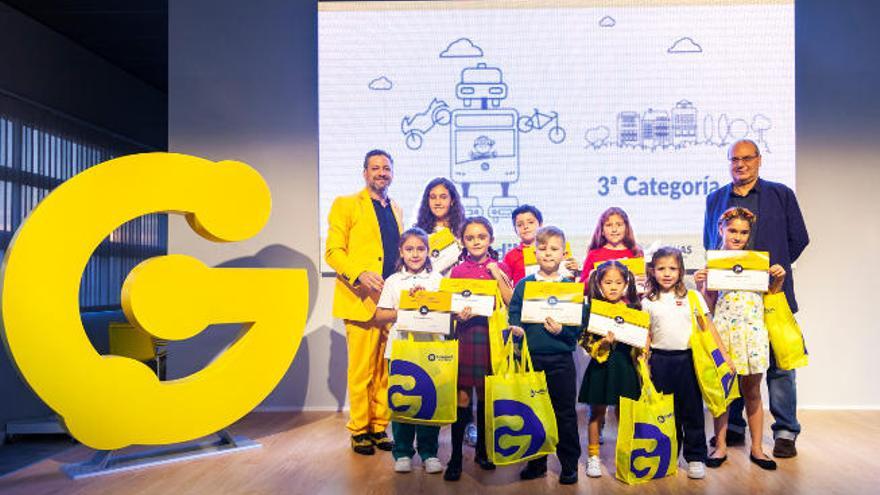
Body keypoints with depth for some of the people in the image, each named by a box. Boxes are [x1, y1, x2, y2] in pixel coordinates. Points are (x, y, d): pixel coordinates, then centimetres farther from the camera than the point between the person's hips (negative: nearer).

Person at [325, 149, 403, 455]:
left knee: (385, 369, 8)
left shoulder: (396, 210, 19)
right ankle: (359, 430, 11)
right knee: (361, 369, -2)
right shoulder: (346, 205, 2)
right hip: (362, 300, -5)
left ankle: (379, 427, 19)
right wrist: (360, 275, -21)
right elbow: (333, 251, -6)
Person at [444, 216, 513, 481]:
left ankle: (482, 450, 27)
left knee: (486, 396, 10)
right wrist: (460, 314, -13)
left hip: (491, 334, 1)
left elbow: (511, 302, -3)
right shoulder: (458, 270, 5)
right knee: (462, 397, -3)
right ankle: (455, 457, 6)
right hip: (466, 333, -1)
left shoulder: (500, 267, 5)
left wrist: (497, 275, -10)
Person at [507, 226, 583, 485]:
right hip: (530, 357, 1)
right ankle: (536, 462, 27)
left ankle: (570, 464, 22)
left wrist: (562, 330, -19)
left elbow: (580, 323, -2)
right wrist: (516, 328, -18)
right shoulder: (523, 285, 4)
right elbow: (513, 314, 1)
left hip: (561, 359, -1)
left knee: (565, 412, 6)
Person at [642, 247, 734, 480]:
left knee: (692, 410, 5)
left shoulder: (692, 297, 2)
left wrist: (724, 355, -1)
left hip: (688, 358, -1)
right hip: (660, 360, 1)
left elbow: (708, 327, 3)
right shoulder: (648, 302, 4)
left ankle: (696, 457, 18)